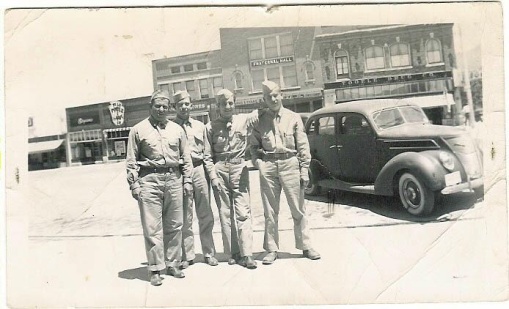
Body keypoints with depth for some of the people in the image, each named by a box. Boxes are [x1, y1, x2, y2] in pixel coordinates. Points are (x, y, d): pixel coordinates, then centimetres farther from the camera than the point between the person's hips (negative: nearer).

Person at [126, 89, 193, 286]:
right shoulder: (138, 130, 5)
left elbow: (186, 157, 14)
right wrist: (133, 184, -4)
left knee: (174, 225, 7)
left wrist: (187, 180, 8)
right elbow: (131, 160, 3)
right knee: (152, 227, -2)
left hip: (174, 178, 3)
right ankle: (155, 269, 6)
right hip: (149, 179, -3)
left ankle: (172, 264, 19)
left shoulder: (177, 129, 13)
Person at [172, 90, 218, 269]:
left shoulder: (200, 126, 13)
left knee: (205, 215, 9)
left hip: (199, 170, 3)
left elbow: (207, 153, 13)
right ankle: (187, 256, 15)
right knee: (185, 217, 3)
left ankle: (209, 252, 22)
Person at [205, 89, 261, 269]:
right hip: (220, 170, 0)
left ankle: (246, 254, -4)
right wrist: (213, 176, -5)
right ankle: (232, 252, 14)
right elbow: (208, 155, 4)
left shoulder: (243, 120, 6)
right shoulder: (211, 127, 4)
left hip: (239, 168, 0)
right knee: (225, 213, 5)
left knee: (243, 211, -5)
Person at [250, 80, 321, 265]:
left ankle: (305, 246, 18)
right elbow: (254, 146, 12)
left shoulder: (293, 118, 5)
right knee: (270, 211, 7)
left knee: (298, 208, 5)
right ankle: (271, 249, 18)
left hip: (290, 164, -1)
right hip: (268, 166, 1)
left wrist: (304, 170, -2)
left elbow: (303, 146, 3)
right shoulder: (260, 121, 8)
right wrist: (258, 162, -5)